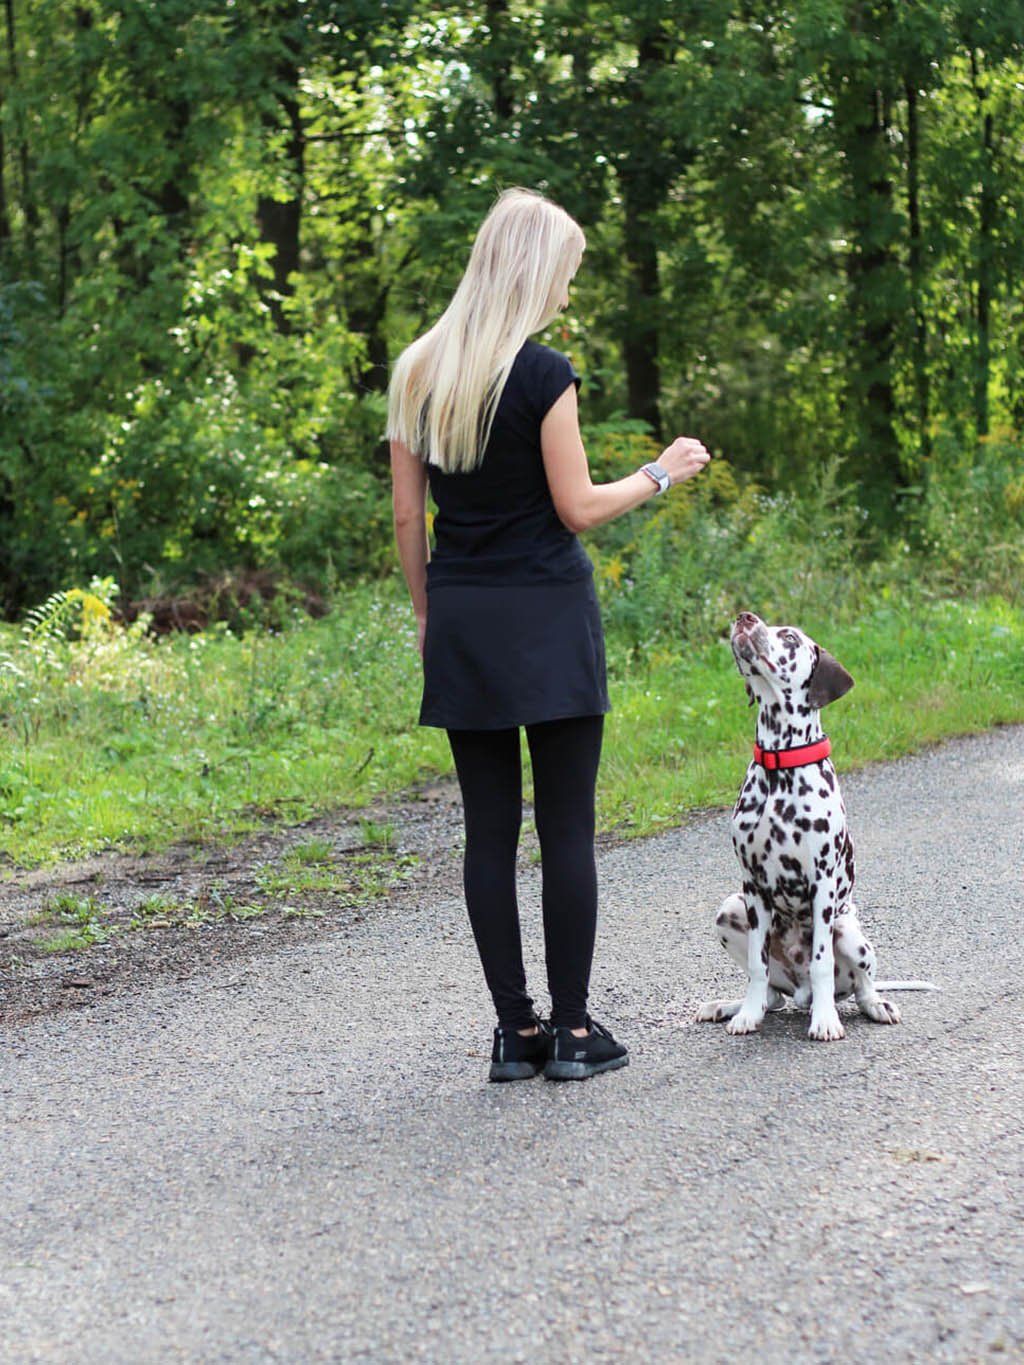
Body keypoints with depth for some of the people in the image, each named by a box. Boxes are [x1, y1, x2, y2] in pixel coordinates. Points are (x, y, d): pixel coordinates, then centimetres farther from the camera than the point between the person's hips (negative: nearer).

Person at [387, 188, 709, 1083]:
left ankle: (515, 1030, 11)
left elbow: (408, 514, 9)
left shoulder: (417, 373, 6)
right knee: (567, 826, 2)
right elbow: (577, 507, -8)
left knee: (489, 830, 7)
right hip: (546, 615, -5)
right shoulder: (541, 376, -11)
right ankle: (571, 1030, 6)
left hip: (460, 616, 5)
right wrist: (662, 474, 6)